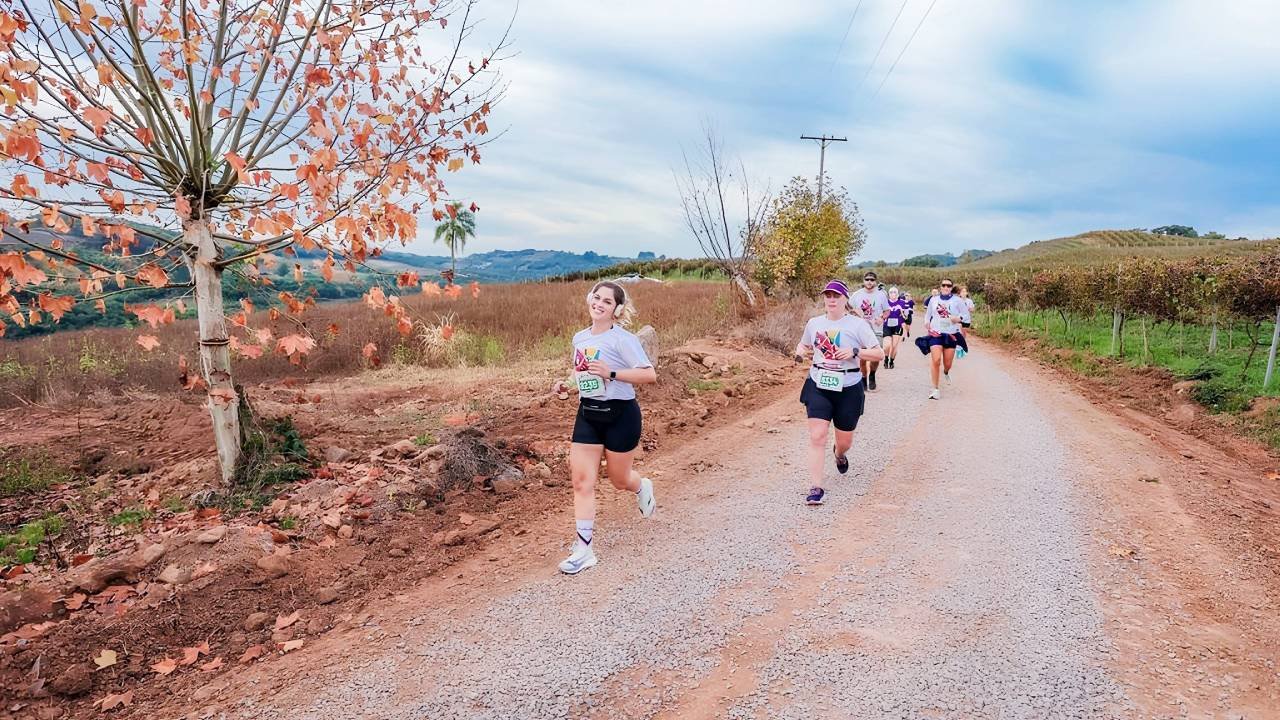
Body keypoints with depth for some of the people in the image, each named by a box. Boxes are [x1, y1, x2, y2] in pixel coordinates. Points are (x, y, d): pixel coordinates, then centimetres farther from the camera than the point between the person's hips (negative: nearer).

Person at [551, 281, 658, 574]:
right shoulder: (580, 338, 6)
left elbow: (650, 375, -20)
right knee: (581, 481, -2)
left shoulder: (622, 339, -15)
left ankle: (643, 487, 49)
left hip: (620, 414, -5)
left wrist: (611, 374, -28)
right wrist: (566, 383, 3)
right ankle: (584, 550, 4)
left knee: (619, 479, 11)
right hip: (588, 414, 5)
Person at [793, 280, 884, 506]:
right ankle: (816, 488, -7)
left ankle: (839, 454, 51)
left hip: (848, 388, -1)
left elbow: (880, 353, -6)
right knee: (817, 437, -12)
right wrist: (800, 352, 0)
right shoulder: (814, 323, 5)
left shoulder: (858, 324, -5)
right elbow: (804, 345, 23)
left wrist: (854, 352, -21)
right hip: (818, 387, 1)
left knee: (845, 441, 12)